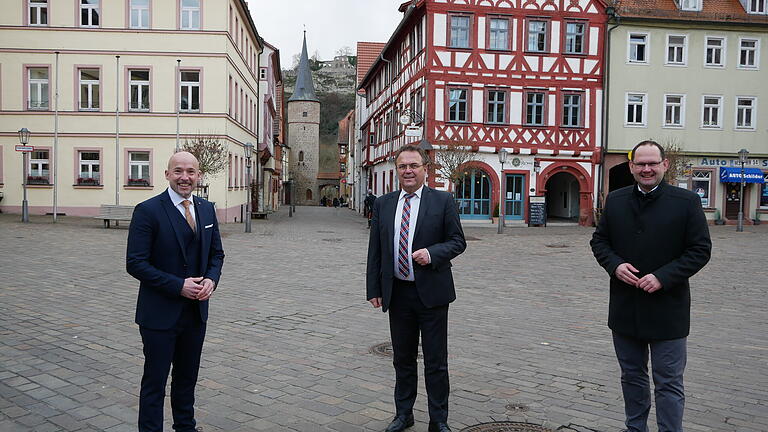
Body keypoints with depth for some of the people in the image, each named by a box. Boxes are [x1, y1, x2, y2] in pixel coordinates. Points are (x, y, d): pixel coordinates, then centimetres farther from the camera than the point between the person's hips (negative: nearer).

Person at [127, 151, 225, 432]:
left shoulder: (207, 209, 5)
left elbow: (216, 253, 12)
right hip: (161, 313, -5)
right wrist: (178, 285, -21)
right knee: (155, 382, 7)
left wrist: (211, 279, -8)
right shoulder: (148, 210, -13)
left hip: (197, 311, 6)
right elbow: (135, 263, -15)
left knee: (187, 377, 21)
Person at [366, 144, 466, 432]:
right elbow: (375, 250, 8)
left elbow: (458, 241, -1)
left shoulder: (442, 201, -2)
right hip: (397, 293, 3)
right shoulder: (383, 204, 7)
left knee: (436, 362, 5)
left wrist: (432, 253, -20)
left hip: (431, 292, -3)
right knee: (403, 359, 16)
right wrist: (374, 289, 3)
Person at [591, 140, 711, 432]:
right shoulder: (615, 200, 5)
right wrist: (614, 265, -10)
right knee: (632, 376, 18)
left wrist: (663, 277, -18)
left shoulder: (687, 202, -6)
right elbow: (599, 240, 10)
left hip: (667, 311, -4)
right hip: (625, 308, 4)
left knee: (669, 383, 5)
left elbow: (701, 249, -7)